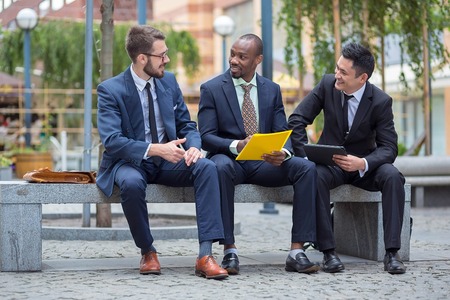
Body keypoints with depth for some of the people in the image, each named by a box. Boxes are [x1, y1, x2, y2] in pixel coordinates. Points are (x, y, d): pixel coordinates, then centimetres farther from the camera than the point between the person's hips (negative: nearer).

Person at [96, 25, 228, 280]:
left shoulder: (169, 81, 7)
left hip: (167, 161, 4)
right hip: (130, 162, -4)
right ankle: (147, 252, -14)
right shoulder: (111, 90, -10)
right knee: (132, 183, -40)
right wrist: (155, 149, -32)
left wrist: (194, 147, -13)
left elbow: (187, 125, 11)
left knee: (207, 167, -25)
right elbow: (112, 140, -21)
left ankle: (205, 255, -31)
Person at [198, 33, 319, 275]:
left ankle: (297, 251, -24)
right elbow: (206, 136, -8)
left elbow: (282, 133, 6)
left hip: (264, 163, 3)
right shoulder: (211, 89, 0)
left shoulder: (272, 90, 11)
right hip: (229, 159, -3)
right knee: (221, 167, -39)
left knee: (307, 168, -23)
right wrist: (236, 145, -27)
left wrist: (283, 153, -19)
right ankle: (229, 251, -33)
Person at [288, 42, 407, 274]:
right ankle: (328, 251, -29)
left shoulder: (381, 101, -14)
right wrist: (305, 157, -18)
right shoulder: (327, 84, -9)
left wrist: (362, 163, -34)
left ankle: (392, 252, -28)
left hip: (364, 166, 0)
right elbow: (297, 120, -5)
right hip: (330, 162, 0)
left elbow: (389, 148, -14)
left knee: (392, 176, -31)